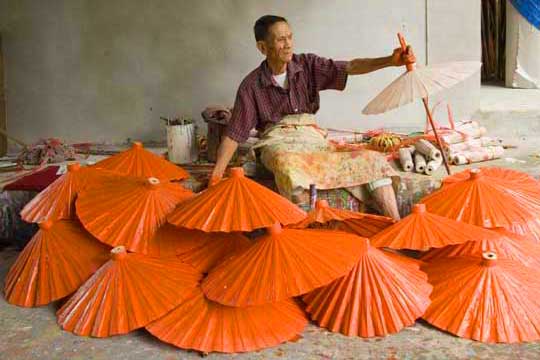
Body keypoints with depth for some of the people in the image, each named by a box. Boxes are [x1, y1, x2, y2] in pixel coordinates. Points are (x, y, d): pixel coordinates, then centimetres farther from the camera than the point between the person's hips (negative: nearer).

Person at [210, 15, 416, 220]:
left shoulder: (307, 65, 6)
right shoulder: (251, 85, -1)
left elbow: (350, 67, -8)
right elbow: (234, 134, -1)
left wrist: (390, 61, -25)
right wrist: (216, 175, -11)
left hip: (313, 138, 4)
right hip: (279, 143, -3)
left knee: (373, 160, -15)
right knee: (289, 165, -41)